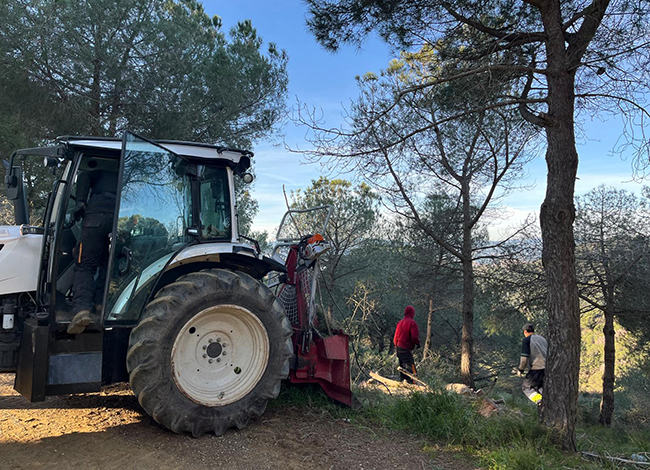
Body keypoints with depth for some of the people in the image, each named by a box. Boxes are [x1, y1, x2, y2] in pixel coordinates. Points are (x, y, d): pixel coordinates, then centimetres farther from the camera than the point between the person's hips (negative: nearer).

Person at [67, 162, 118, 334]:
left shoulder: (101, 175, 30)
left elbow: (84, 177, 9)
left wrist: (81, 202, -1)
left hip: (96, 216, -2)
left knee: (85, 266, 2)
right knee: (107, 267, 17)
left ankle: (82, 309, -17)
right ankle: (100, 307, 5)